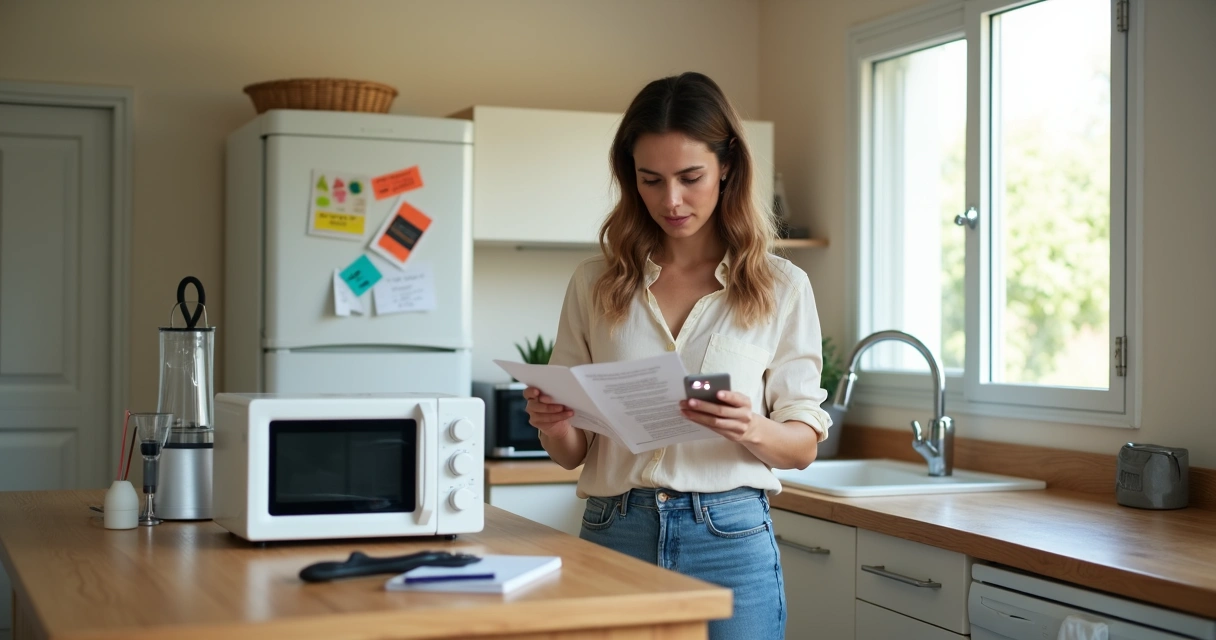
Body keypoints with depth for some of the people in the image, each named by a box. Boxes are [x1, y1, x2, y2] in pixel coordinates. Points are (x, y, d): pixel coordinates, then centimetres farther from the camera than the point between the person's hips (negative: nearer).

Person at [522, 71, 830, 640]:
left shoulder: (781, 287, 1)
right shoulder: (595, 283, 6)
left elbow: (803, 444, 2)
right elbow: (572, 453, 9)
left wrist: (751, 429, -19)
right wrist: (553, 426, -13)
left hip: (728, 539, -1)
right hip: (614, 534, 2)